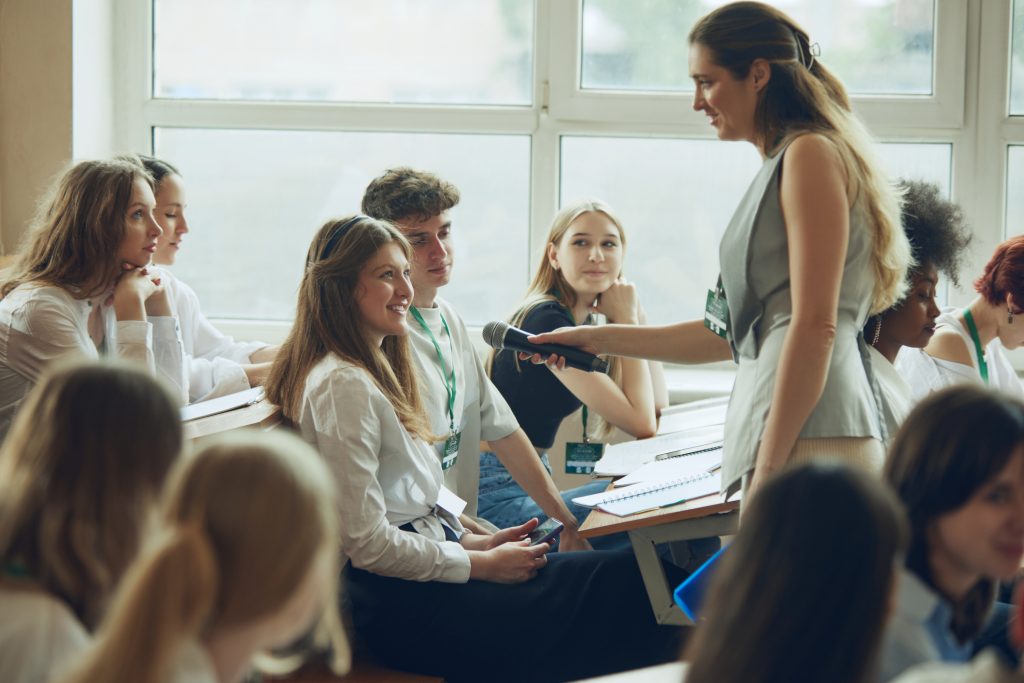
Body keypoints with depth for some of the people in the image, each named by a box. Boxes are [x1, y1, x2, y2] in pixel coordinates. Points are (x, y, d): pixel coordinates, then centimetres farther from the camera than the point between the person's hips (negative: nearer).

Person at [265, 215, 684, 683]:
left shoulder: (371, 370, 16)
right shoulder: (342, 386, -16)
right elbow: (367, 543, -19)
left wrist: (472, 542, 8)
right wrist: (482, 564, -11)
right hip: (398, 606, -10)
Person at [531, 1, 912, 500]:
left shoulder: (810, 154, -5)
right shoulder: (779, 167, 23)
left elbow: (814, 327, -14)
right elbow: (730, 333, 25)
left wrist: (769, 468, -17)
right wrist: (602, 340, 25)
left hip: (810, 441, -9)